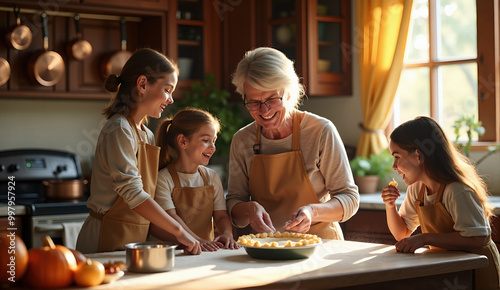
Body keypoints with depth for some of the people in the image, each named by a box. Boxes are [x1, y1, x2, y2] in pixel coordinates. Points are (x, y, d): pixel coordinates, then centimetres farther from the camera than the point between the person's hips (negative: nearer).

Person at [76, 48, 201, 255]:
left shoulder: (147, 135, 16)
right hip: (110, 237, -8)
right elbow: (132, 194, -22)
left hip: (136, 238, 8)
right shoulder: (119, 130, -12)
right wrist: (179, 231, -21)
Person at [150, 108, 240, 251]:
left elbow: (221, 215, 9)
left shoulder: (212, 177, 15)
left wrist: (227, 234, -13)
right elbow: (170, 218, -15)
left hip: (207, 252, 3)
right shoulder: (163, 179, -4)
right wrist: (196, 240, -28)